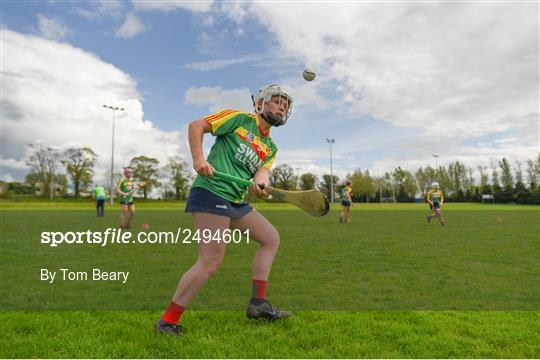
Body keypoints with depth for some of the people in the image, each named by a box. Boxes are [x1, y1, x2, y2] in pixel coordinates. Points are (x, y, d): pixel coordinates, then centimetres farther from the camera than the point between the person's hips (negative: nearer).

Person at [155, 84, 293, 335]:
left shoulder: (271, 148, 21)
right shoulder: (241, 119, 1)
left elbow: (262, 171, 3)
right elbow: (196, 125, 0)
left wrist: (260, 183, -21)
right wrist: (198, 159, -15)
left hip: (235, 201, 9)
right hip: (211, 192, -9)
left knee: (271, 238, 12)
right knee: (211, 261, -13)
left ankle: (258, 303, 15)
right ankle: (167, 321, 2)